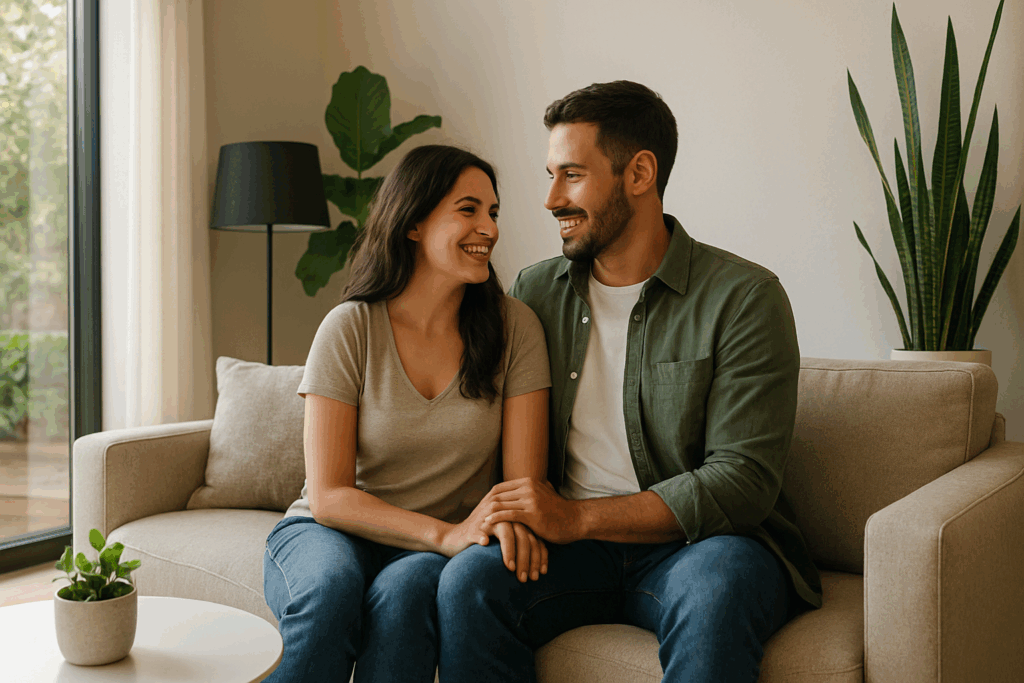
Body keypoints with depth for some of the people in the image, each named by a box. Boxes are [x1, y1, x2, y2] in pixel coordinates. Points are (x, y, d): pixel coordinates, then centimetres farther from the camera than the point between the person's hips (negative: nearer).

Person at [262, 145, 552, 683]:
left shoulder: (514, 328, -4)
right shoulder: (349, 328, -8)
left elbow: (524, 481, -5)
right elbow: (329, 497, -12)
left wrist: (510, 519, -30)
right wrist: (446, 533, -26)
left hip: (436, 554, 1)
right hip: (330, 533, 0)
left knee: (405, 590, -33)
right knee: (329, 588, -33)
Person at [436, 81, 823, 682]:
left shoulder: (744, 297, -7)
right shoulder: (535, 292, 9)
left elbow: (741, 481, -13)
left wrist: (576, 517, -19)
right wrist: (515, 513, -9)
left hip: (695, 545, -3)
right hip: (573, 546, 4)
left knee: (718, 584, -36)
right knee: (470, 577, -25)